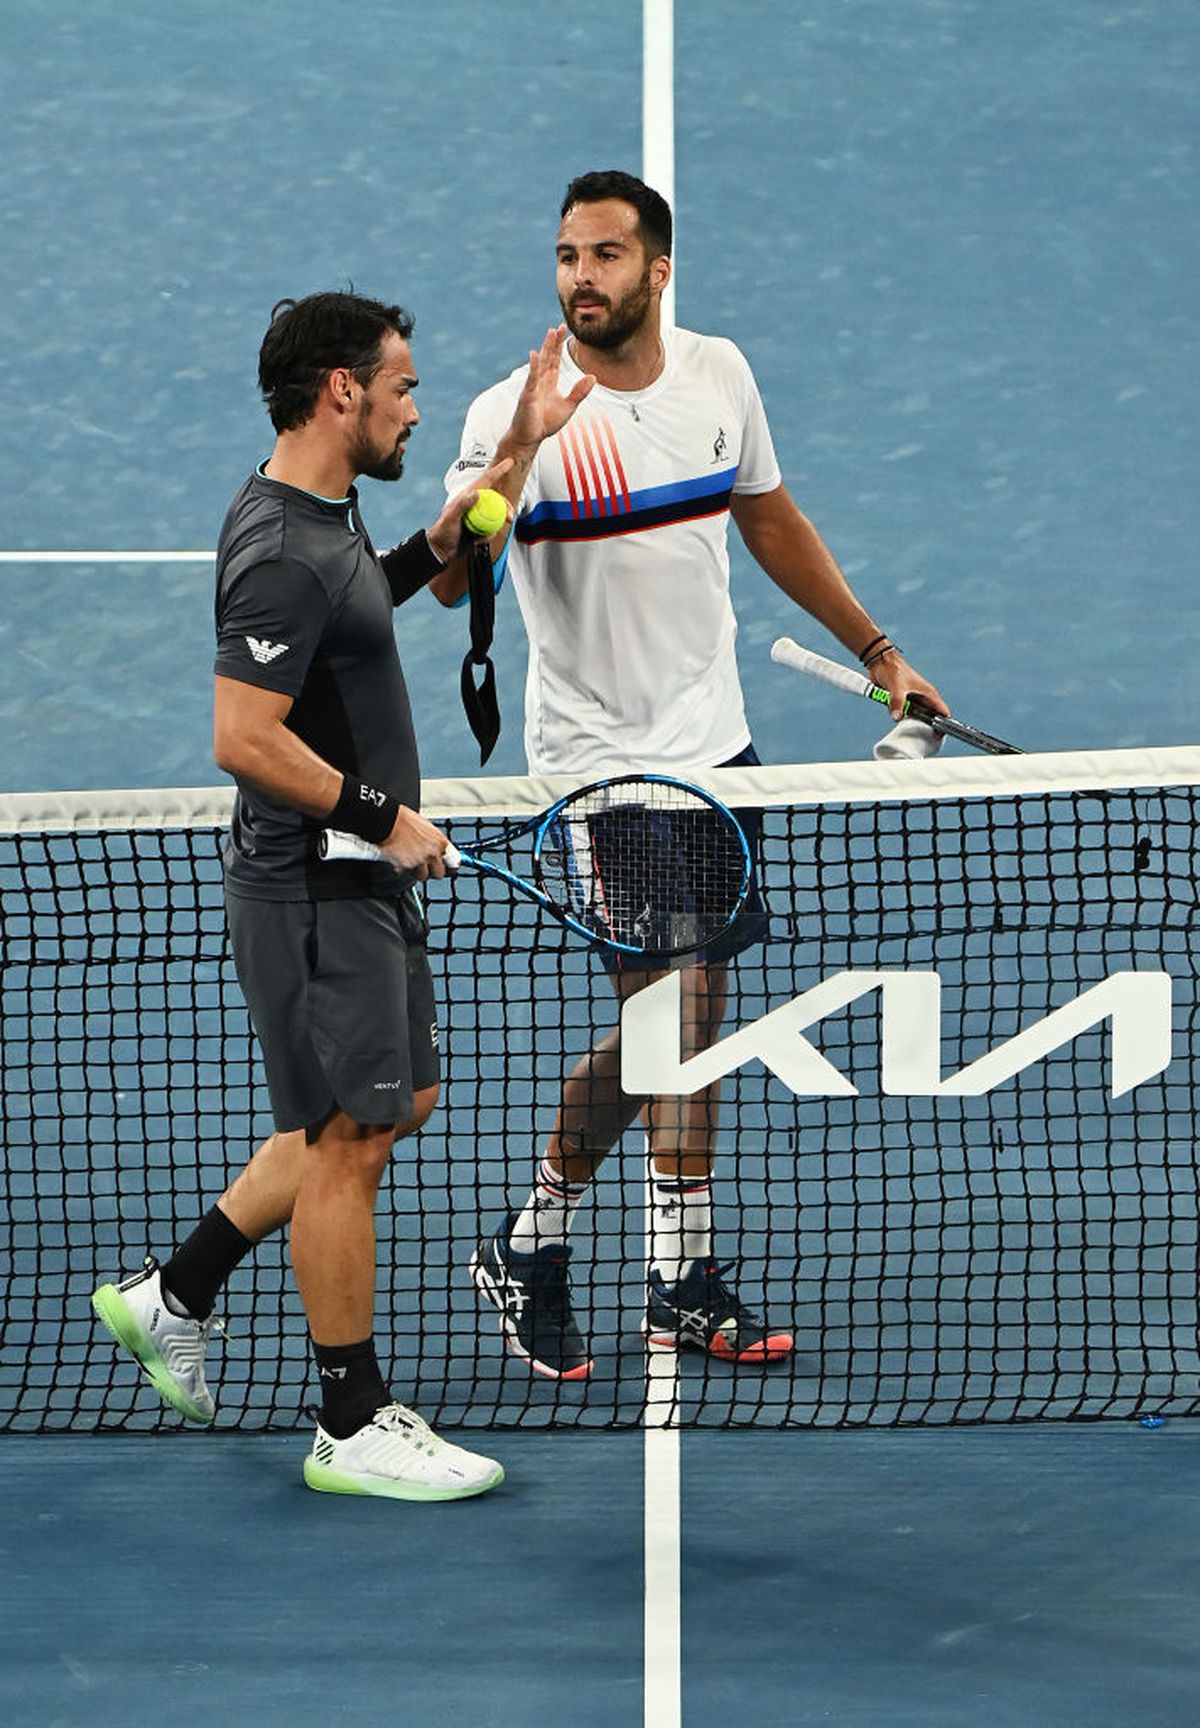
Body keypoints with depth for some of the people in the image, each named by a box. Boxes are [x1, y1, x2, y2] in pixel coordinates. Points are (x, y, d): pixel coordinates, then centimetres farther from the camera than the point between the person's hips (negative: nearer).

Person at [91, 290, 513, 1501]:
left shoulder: (320, 515, 8)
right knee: (349, 1140, -3)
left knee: (394, 1105, 19)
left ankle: (174, 1296, 27)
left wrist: (430, 551, 15)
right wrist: (383, 815, -23)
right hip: (310, 890, -10)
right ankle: (352, 1428, 7)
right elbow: (245, 739, -28)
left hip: (361, 876, 10)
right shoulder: (282, 553, -23)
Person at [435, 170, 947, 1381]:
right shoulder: (515, 415, -15)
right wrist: (519, 450, -41)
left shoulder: (719, 376, 2)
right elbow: (450, 579, -28)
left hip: (714, 746, 6)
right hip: (600, 766, -6)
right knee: (671, 1014, -10)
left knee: (689, 1011, 9)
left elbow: (771, 521, 19)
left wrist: (875, 648, 21)